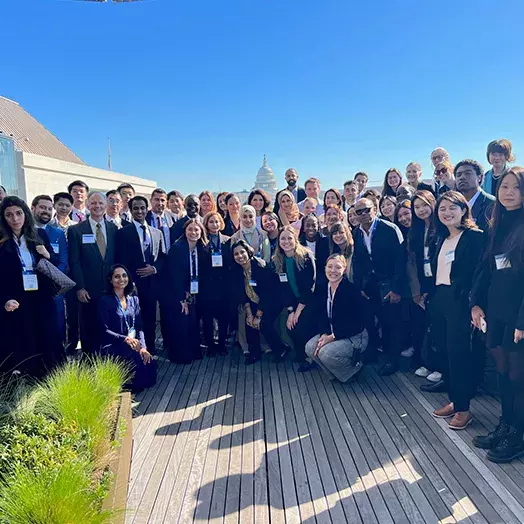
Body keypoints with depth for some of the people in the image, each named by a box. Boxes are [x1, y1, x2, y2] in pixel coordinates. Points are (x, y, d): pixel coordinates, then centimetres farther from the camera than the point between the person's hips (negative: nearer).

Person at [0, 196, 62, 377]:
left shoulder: (40, 235, 6)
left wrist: (48, 256, -6)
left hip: (42, 301, 3)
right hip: (15, 304, -3)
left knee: (48, 346, 6)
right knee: (20, 352, 1)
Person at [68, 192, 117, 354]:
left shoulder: (114, 229, 8)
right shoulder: (76, 230, -1)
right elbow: (74, 262, -4)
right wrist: (79, 288, -9)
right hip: (89, 290, -2)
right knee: (89, 329, 7)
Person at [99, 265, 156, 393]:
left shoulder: (134, 299, 11)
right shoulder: (105, 301, -4)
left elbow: (139, 327, 7)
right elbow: (105, 330, -9)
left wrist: (143, 347, -10)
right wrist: (125, 339, -22)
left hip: (133, 344, 5)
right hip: (112, 346, -5)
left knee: (150, 362, -20)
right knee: (136, 359, -29)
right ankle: (127, 387, -2)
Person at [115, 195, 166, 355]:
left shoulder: (157, 232, 12)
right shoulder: (123, 232, -1)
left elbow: (163, 257, 11)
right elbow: (122, 261, -5)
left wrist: (154, 268, -8)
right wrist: (130, 282, -11)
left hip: (154, 281, 3)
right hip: (136, 283, -3)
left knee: (150, 318, 8)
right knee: (141, 319, 1)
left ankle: (150, 351, 19)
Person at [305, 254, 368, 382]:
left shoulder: (352, 290, -19)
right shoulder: (321, 290, 1)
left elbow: (356, 323, -21)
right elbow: (321, 316, 3)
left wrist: (333, 337, -25)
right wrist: (324, 334, -17)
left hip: (354, 336, -7)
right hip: (330, 334, 7)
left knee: (326, 352, -28)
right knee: (310, 347, -16)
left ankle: (354, 366, 3)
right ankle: (336, 371, 9)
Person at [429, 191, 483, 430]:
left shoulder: (475, 236, -7)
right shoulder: (442, 240, 17)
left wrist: (473, 303, -19)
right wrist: (429, 295, 12)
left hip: (459, 300, -7)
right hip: (438, 299, 8)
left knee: (458, 353, -3)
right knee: (444, 351, 11)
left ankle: (463, 408, 9)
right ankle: (454, 400, 24)